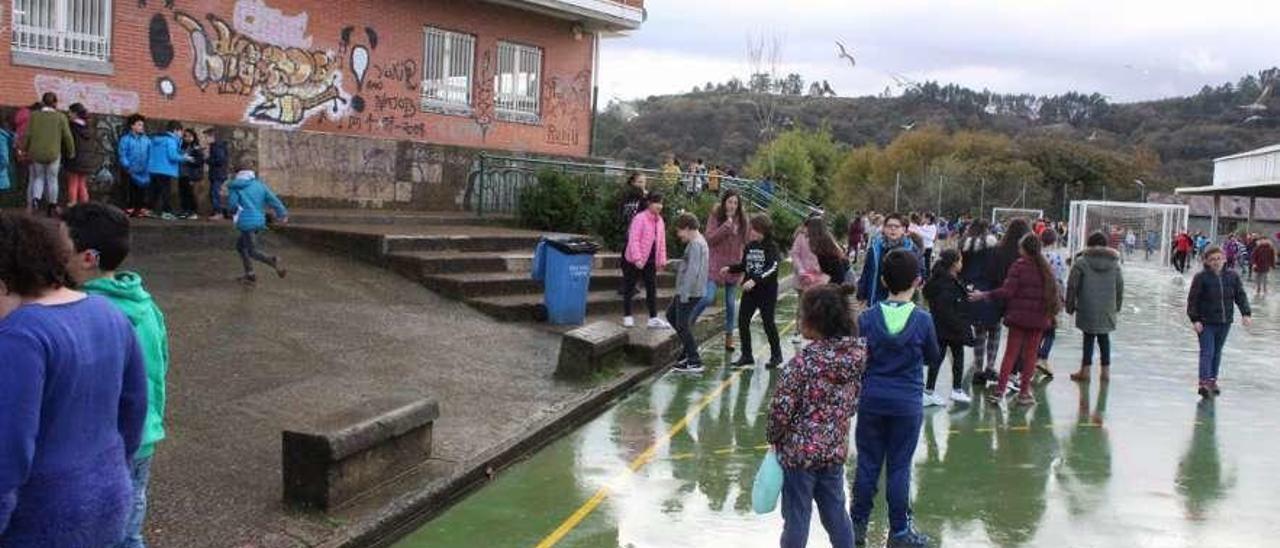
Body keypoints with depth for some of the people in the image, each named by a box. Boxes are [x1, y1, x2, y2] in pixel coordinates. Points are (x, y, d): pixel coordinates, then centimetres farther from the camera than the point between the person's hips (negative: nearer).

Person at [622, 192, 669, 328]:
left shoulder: (659, 220, 8)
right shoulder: (640, 218, -15)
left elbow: (661, 241, 12)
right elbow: (633, 239, -20)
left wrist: (662, 259, 9)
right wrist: (637, 258, -25)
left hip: (651, 261, 7)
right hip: (634, 261, -7)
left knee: (652, 289, 6)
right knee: (629, 288, 5)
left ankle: (653, 318, 11)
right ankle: (627, 316, 16)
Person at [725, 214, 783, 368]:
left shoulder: (771, 247, -10)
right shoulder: (749, 246, 8)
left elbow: (772, 269, -21)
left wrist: (755, 280, -30)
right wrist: (730, 269, 3)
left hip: (767, 291, -6)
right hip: (750, 291, 6)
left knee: (768, 322, 0)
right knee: (742, 321, 2)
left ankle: (776, 355, 16)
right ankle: (746, 355, 13)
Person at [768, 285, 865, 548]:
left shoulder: (803, 362, -23)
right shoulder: (855, 356, -4)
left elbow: (781, 410, -19)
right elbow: (853, 404, 6)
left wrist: (773, 437, -2)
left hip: (800, 452, -6)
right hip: (836, 449, 6)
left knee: (797, 517, 9)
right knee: (835, 512, 20)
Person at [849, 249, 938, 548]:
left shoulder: (867, 318, -9)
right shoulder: (923, 320, -11)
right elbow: (934, 359, 3)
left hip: (872, 400, 1)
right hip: (907, 404, -1)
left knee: (867, 464, 12)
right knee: (899, 467, 8)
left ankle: (858, 524, 23)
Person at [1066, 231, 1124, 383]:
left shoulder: (1081, 261, -5)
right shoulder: (1114, 262, 7)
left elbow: (1072, 285, -6)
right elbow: (1120, 286, 11)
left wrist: (1070, 306, 3)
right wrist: (1117, 306, 21)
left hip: (1087, 307, -3)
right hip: (1107, 308, 3)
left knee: (1089, 337, 3)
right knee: (1104, 337, 11)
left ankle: (1085, 370, 4)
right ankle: (1105, 370, 15)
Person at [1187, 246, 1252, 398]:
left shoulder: (1232, 276, 2)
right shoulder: (1201, 277, -10)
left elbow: (1240, 296, 7)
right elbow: (1192, 299, -8)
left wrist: (1246, 313, -5)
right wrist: (1195, 319, -13)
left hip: (1225, 322, 4)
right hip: (1205, 323, -4)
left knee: (1217, 352, 14)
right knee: (1207, 352, -9)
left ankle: (1213, 380, 25)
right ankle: (1204, 383, -11)